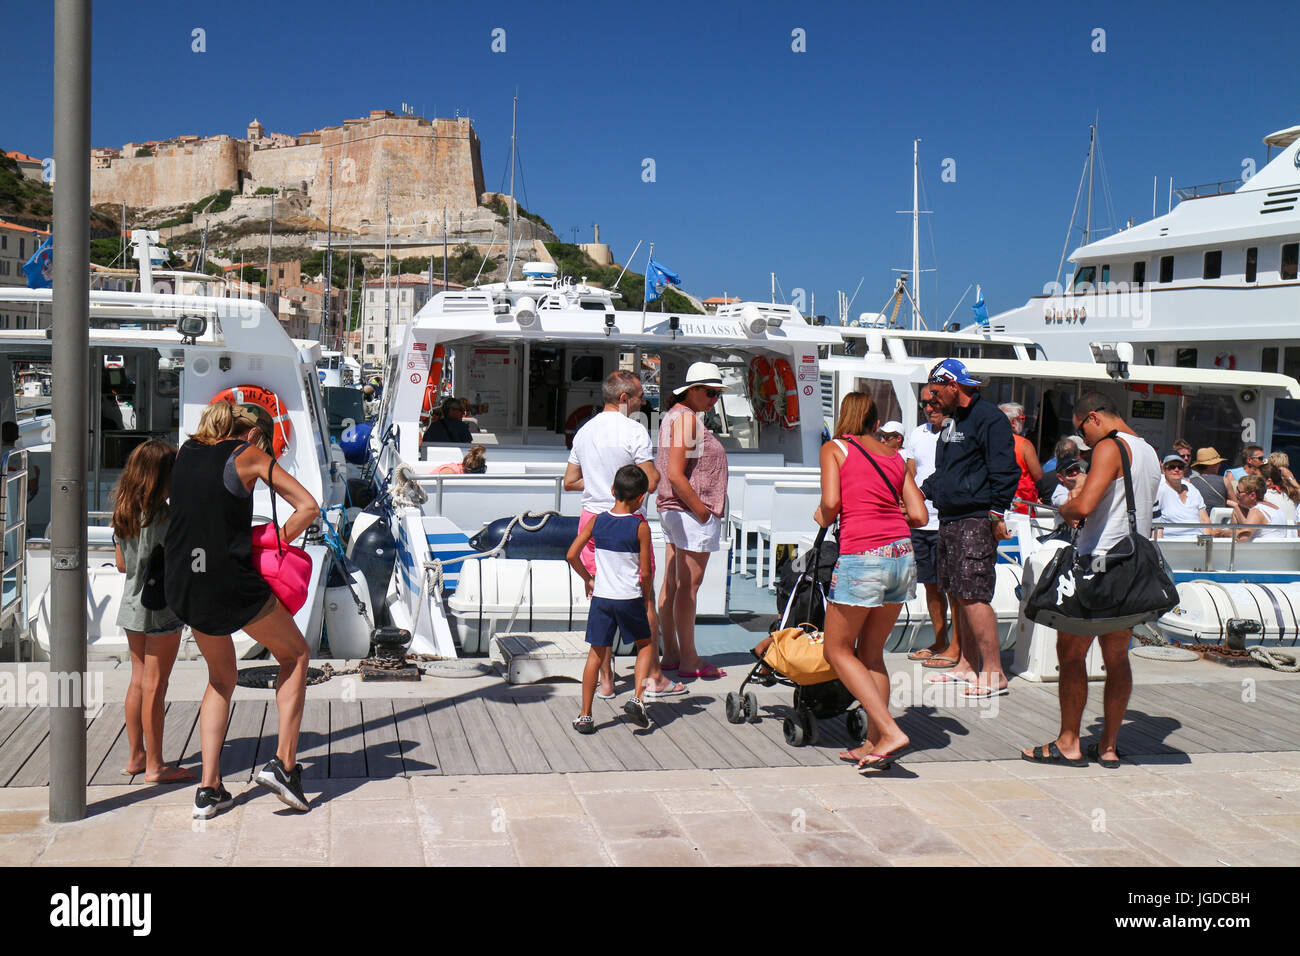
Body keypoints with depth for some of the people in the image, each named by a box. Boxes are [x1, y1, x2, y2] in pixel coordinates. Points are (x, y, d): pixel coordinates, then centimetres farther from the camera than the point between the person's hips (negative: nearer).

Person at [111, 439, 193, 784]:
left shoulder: (122, 512, 5)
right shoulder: (162, 515, -18)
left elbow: (121, 563, 12)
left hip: (131, 604, 8)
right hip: (161, 606, -8)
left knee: (138, 681, 16)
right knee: (155, 686, -1)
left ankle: (136, 756, 25)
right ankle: (155, 765, 6)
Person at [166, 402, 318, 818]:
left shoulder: (187, 451, 14)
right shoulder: (248, 455, -2)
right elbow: (309, 507, -7)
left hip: (184, 586, 6)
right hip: (231, 582, -6)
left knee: (221, 678, 24)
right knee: (295, 654, 17)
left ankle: (209, 788, 17)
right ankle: (283, 762, 6)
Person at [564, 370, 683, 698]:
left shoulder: (584, 431, 10)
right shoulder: (633, 431, -12)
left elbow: (569, 482, 15)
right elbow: (651, 482, -15)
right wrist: (655, 469, 5)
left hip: (591, 520, 6)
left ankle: (605, 680, 11)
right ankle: (653, 678, 12)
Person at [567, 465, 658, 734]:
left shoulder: (597, 521, 1)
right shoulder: (640, 526, -8)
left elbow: (571, 555, 0)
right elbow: (646, 572, -8)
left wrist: (588, 579, 15)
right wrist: (647, 598, 10)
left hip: (601, 598, 3)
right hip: (630, 598, -3)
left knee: (596, 654, 10)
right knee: (646, 644, 19)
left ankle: (584, 716, 11)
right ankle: (637, 699, 3)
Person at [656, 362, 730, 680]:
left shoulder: (672, 415, 15)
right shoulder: (687, 418, -15)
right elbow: (675, 474, -22)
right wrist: (703, 511, -16)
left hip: (671, 511, 10)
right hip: (692, 513, -10)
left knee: (671, 584, 12)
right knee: (688, 586, -4)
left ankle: (670, 654, 20)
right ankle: (688, 661, 2)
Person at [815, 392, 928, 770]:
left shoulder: (834, 448, 5)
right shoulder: (895, 456, 17)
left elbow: (831, 502, -8)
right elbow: (919, 515, 10)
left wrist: (823, 517, 13)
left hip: (862, 556, -5)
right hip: (903, 554, 6)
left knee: (838, 651, 7)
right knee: (871, 652, 17)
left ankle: (890, 733, -4)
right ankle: (874, 742, 15)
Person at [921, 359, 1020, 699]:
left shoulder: (988, 418, -10)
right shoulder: (953, 422, 20)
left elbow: (1004, 470, -15)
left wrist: (996, 512, -19)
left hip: (976, 521, -10)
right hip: (949, 519, 10)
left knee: (973, 596, -13)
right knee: (957, 595, 13)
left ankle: (993, 673, -9)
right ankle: (969, 665, 22)